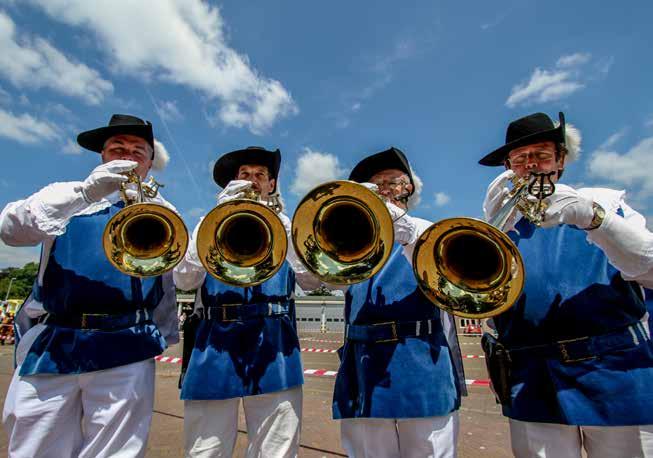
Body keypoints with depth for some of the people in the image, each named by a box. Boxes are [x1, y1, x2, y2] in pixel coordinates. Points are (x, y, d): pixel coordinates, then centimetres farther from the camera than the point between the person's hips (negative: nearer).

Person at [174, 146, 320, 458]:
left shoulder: (284, 226, 14)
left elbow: (310, 280, 0)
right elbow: (184, 280, -1)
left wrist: (283, 224, -9)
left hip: (274, 349, 0)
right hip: (215, 346, 0)